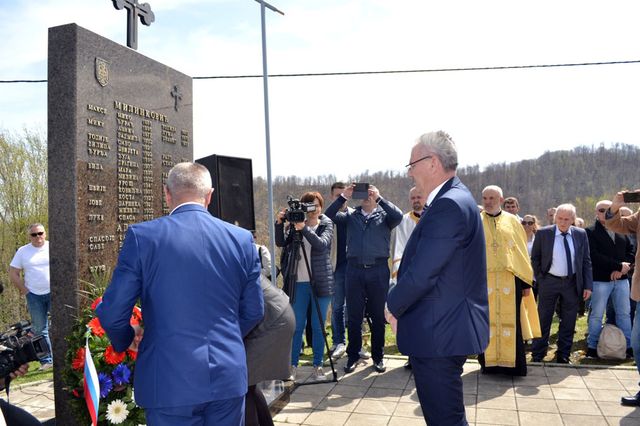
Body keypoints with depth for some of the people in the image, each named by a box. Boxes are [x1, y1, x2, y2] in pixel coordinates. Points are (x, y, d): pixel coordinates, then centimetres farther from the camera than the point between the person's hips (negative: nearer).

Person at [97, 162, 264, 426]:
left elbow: (112, 313, -6)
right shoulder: (241, 239, -1)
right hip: (229, 377, 3)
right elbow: (254, 312, 7)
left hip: (171, 382, -2)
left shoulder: (142, 236, -9)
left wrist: (126, 340, 16)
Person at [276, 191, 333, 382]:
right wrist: (279, 223, -19)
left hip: (320, 282, -1)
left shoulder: (326, 224, 2)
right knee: (297, 326, 4)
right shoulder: (295, 224, 6)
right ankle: (292, 365, 13)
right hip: (299, 282, 1)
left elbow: (322, 244, -16)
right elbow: (280, 242, -5)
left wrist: (304, 229, -28)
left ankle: (318, 366, 16)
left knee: (318, 327, 6)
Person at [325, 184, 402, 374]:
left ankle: (378, 356, 21)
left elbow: (398, 216, -13)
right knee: (354, 316, 7)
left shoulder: (384, 215, 8)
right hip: (354, 269, 1)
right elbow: (330, 214, -1)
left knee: (378, 316, 8)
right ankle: (353, 356, 18)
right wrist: (343, 197, -10)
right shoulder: (351, 215, 12)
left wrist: (379, 198, -16)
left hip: (378, 269, -1)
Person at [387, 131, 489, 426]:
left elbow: (421, 273, -24)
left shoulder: (449, 205, -21)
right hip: (446, 330, 10)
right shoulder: (455, 199, 12)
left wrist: (394, 306, -7)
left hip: (439, 334, -10)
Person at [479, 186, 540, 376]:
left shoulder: (512, 221, 7)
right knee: (487, 321, 4)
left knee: (511, 320, 3)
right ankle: (489, 362, 13)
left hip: (510, 280, 0)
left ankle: (512, 363, 12)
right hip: (484, 280, 0)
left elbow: (522, 252, 8)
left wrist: (526, 281, 3)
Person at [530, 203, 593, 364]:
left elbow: (586, 261, 4)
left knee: (568, 323, 10)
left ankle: (563, 357, 24)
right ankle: (537, 356, 16)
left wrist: (588, 285, -1)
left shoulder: (580, 234, 1)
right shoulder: (543, 233, -5)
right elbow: (535, 258, 3)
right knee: (543, 320, 6)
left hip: (572, 283, 2)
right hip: (549, 282, -2)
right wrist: (540, 278, -2)